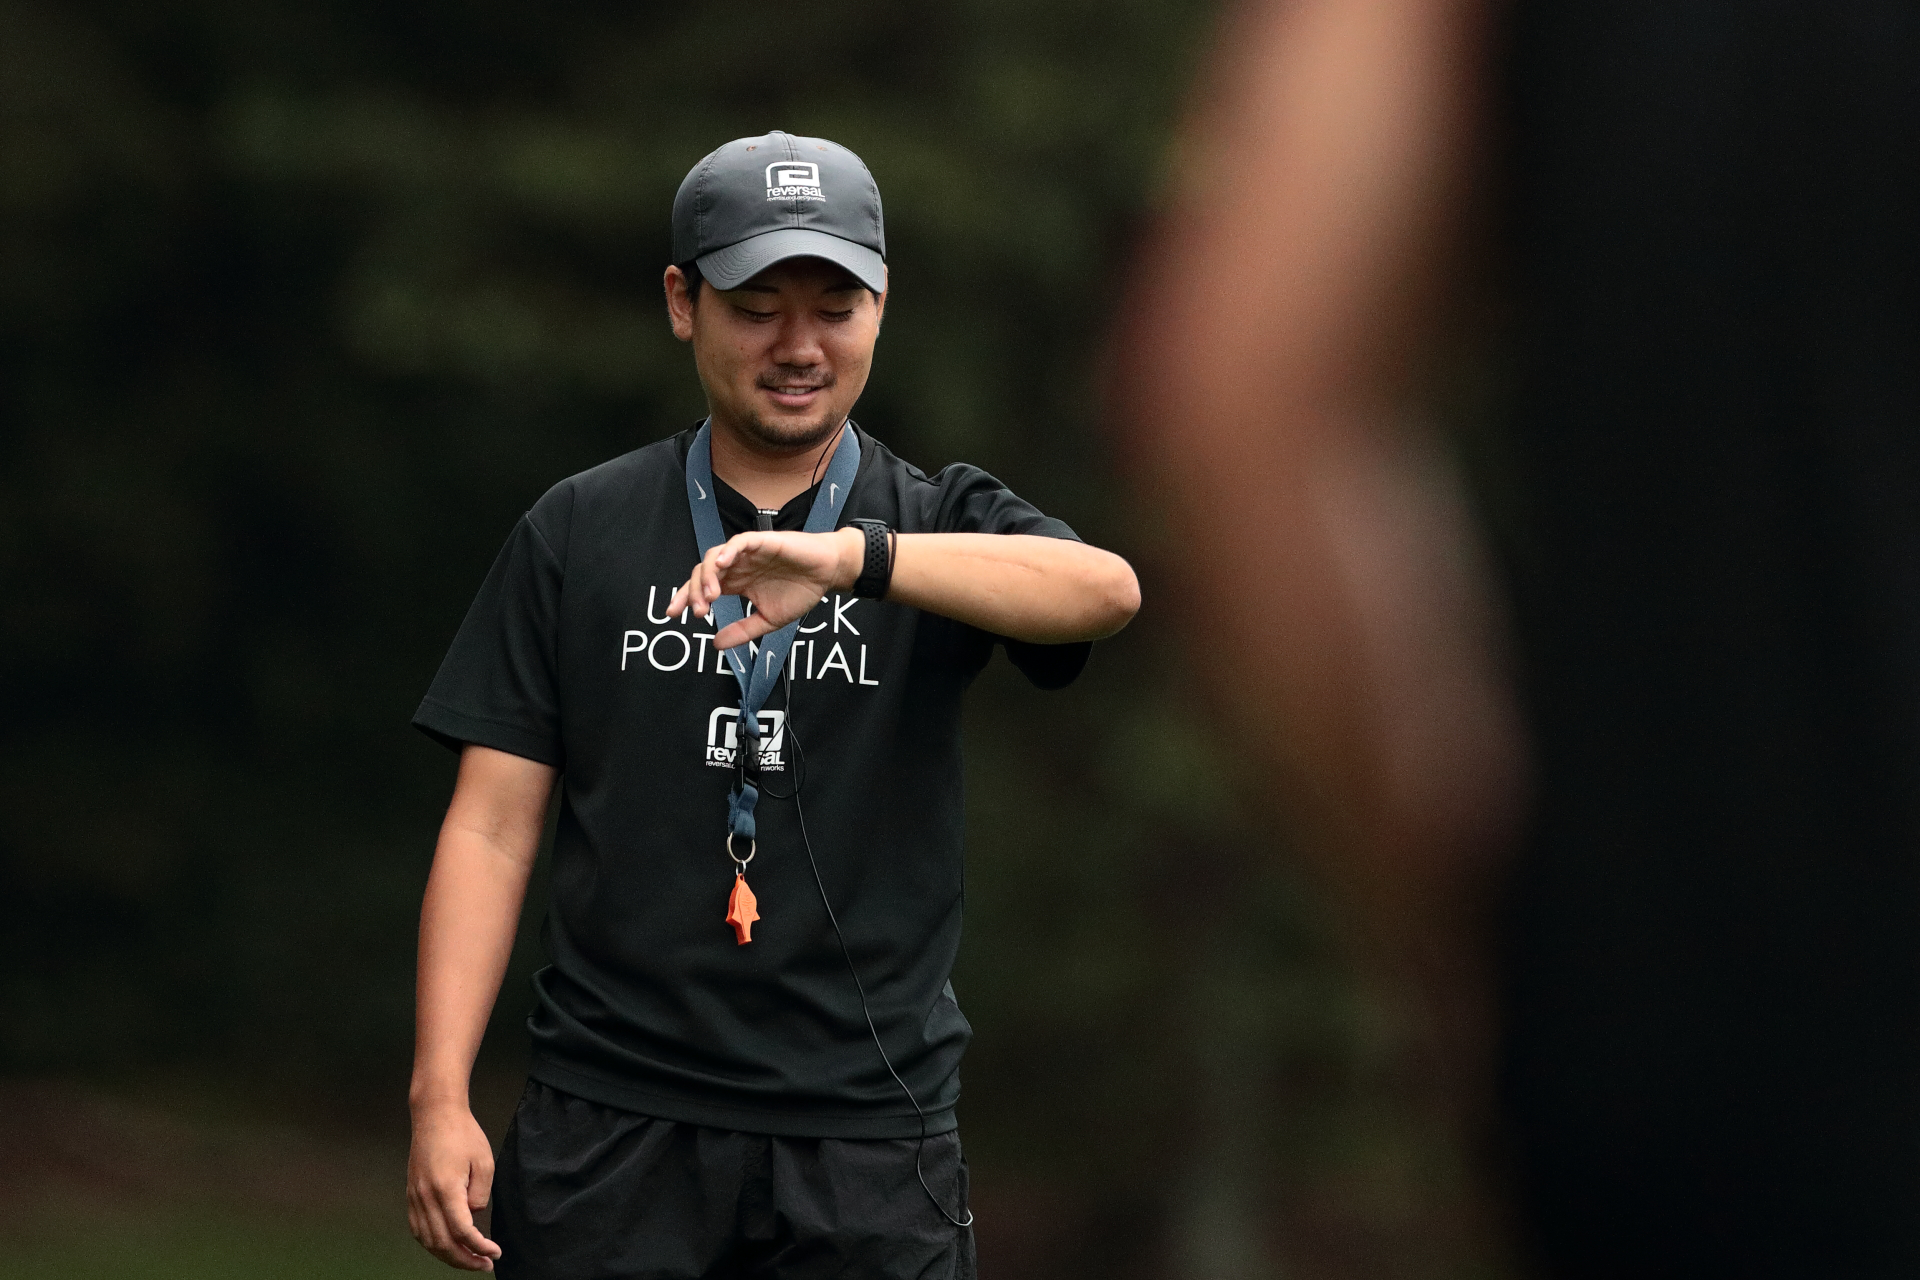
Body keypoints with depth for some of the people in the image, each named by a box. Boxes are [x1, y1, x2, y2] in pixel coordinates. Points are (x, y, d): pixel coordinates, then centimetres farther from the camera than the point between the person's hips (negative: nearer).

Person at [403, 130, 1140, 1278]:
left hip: (869, 1138, 0)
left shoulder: (941, 529, 6)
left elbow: (1104, 590, -17)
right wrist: (441, 1098, -5)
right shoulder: (579, 535, 9)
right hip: (613, 1133, 0)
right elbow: (494, 826, 6)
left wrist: (851, 556, -31)